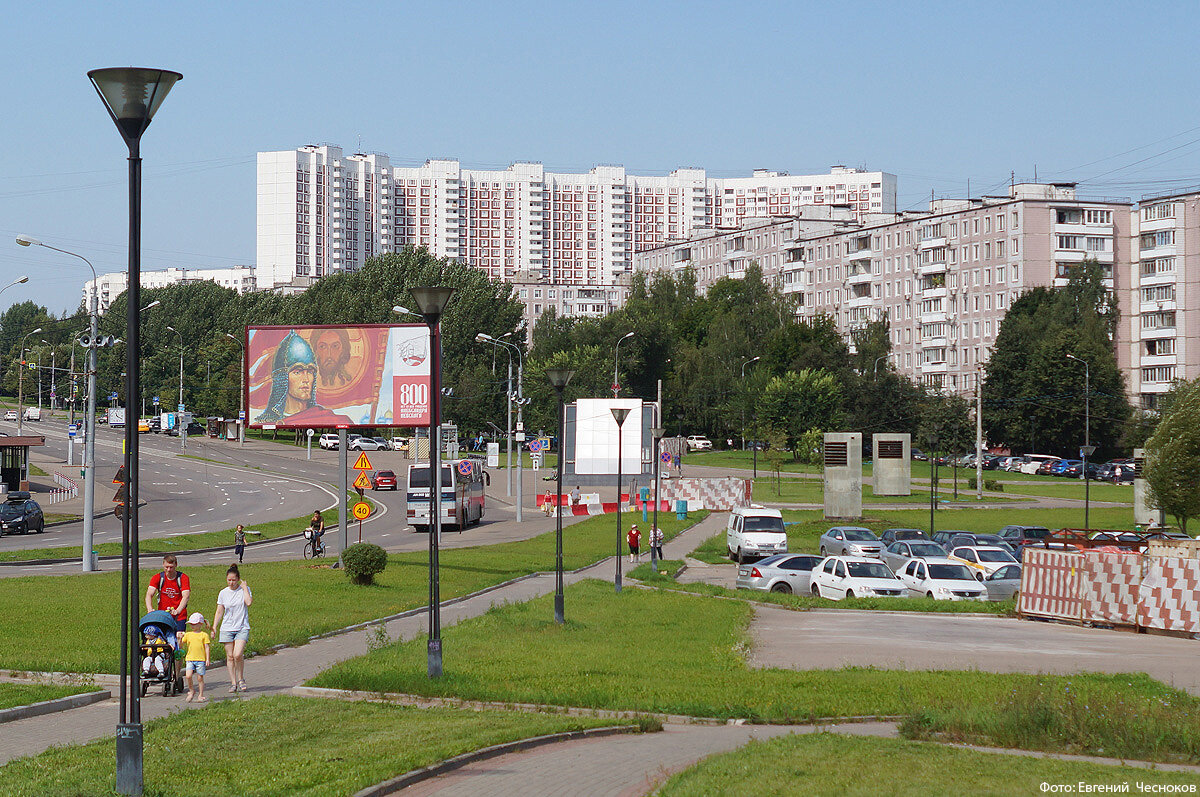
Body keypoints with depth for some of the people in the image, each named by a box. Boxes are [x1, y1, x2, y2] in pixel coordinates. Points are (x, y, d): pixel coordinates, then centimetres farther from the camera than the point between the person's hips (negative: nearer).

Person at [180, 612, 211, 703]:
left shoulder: (204, 635, 1)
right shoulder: (188, 634, 10)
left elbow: (207, 647, 0)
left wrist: (208, 659, -6)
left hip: (201, 659, -2)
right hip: (190, 659, 2)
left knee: (200, 678, 2)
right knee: (188, 676, -13)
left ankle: (200, 695, 12)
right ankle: (191, 691, 8)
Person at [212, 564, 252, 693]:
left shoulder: (245, 589, 1)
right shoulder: (223, 593, 6)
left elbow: (249, 602, -18)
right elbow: (219, 612, 11)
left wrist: (244, 587, -10)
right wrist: (214, 628, 5)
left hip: (242, 628, -3)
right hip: (227, 628, 3)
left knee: (238, 655, -17)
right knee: (230, 657, 0)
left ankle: (241, 679, 4)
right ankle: (233, 683, 8)